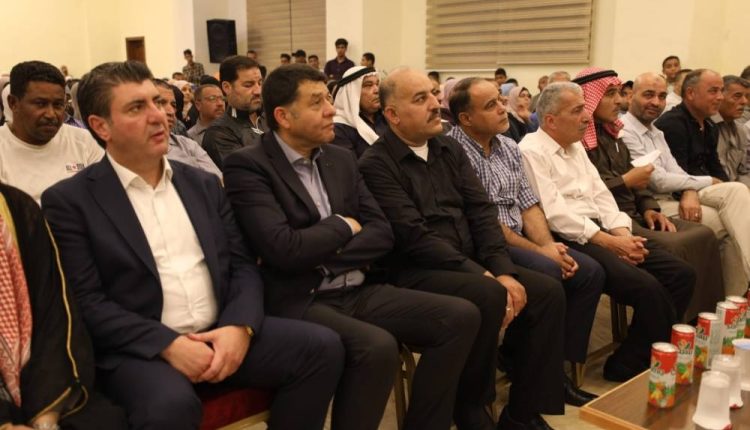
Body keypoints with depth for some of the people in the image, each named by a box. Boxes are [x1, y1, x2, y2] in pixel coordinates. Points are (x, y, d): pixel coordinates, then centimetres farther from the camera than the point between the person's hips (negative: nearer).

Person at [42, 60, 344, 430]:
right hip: (139, 349, -4)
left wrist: (240, 326, -10)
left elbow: (242, 265, 9)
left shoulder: (203, 185, 14)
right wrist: (168, 344, -18)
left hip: (222, 334, 5)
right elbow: (85, 302, -8)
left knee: (321, 345, -14)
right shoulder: (68, 201, 0)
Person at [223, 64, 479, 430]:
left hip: (359, 291, 7)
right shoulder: (247, 165, -8)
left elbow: (382, 233, 7)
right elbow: (284, 249, -20)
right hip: (300, 301, -6)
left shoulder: (342, 159, 13)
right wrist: (343, 225, -4)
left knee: (461, 316, -8)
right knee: (378, 347, -33)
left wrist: (330, 255, -10)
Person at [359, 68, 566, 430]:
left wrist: (503, 270, -9)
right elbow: (416, 237, -18)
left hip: (472, 264, 7)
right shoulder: (376, 164, -9)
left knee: (547, 291, -9)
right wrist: (483, 276, -21)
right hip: (416, 271, -7)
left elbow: (481, 211, 6)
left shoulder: (449, 148, 12)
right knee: (488, 296, -32)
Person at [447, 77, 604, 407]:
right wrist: (539, 251, -15)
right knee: (547, 276, -29)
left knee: (590, 272, -6)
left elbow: (528, 205, 12)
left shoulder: (509, 146, 12)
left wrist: (550, 245, -7)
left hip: (522, 242, 8)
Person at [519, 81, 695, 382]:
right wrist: (609, 242, -16)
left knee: (681, 274, -3)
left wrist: (622, 233, -2)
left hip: (599, 232, 9)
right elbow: (554, 214, -16)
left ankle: (629, 362, 3)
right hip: (569, 240, -9)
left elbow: (600, 194, 16)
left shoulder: (577, 147, 20)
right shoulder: (531, 151, -8)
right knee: (648, 287, -25)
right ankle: (629, 364, -4)